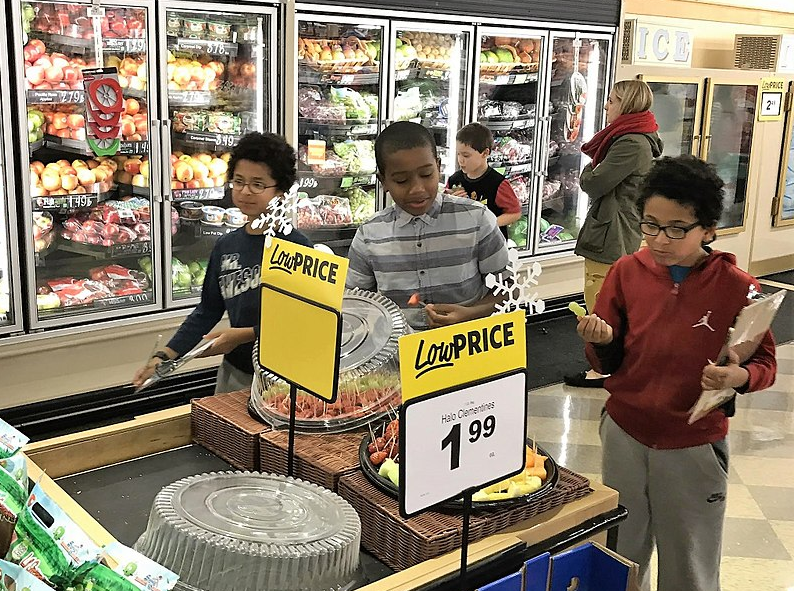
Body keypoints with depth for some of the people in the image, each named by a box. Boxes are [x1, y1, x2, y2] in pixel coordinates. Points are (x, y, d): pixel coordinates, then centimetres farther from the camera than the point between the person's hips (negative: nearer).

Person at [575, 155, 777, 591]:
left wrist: (740, 376, -25)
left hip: (694, 446, -2)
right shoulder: (627, 271, -5)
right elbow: (608, 363, 1)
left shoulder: (736, 287, -13)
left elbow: (764, 364, -3)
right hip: (624, 434, 2)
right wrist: (602, 340, -21)